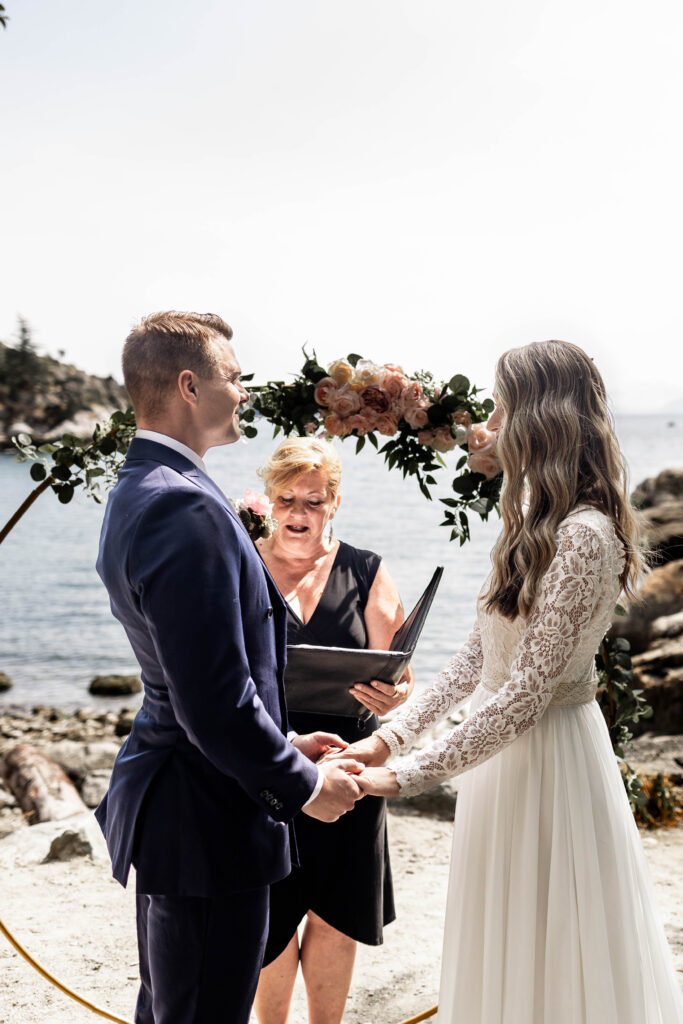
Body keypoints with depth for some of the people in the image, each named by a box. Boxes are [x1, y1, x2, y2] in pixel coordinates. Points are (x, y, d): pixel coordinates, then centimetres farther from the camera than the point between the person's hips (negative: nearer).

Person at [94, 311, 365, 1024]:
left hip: (166, 801, 11)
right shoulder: (185, 509, -24)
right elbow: (214, 699, -27)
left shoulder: (138, 491, 9)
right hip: (208, 816, -11)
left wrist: (280, 744, 15)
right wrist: (301, 784, -13)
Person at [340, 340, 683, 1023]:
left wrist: (410, 776, -19)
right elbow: (477, 657, 11)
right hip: (508, 746, 9)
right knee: (502, 956, 19)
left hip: (547, 755, -9)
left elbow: (527, 693, -23)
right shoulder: (539, 524, 9)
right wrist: (392, 736, 6)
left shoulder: (584, 536, -21)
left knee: (546, 961, 5)